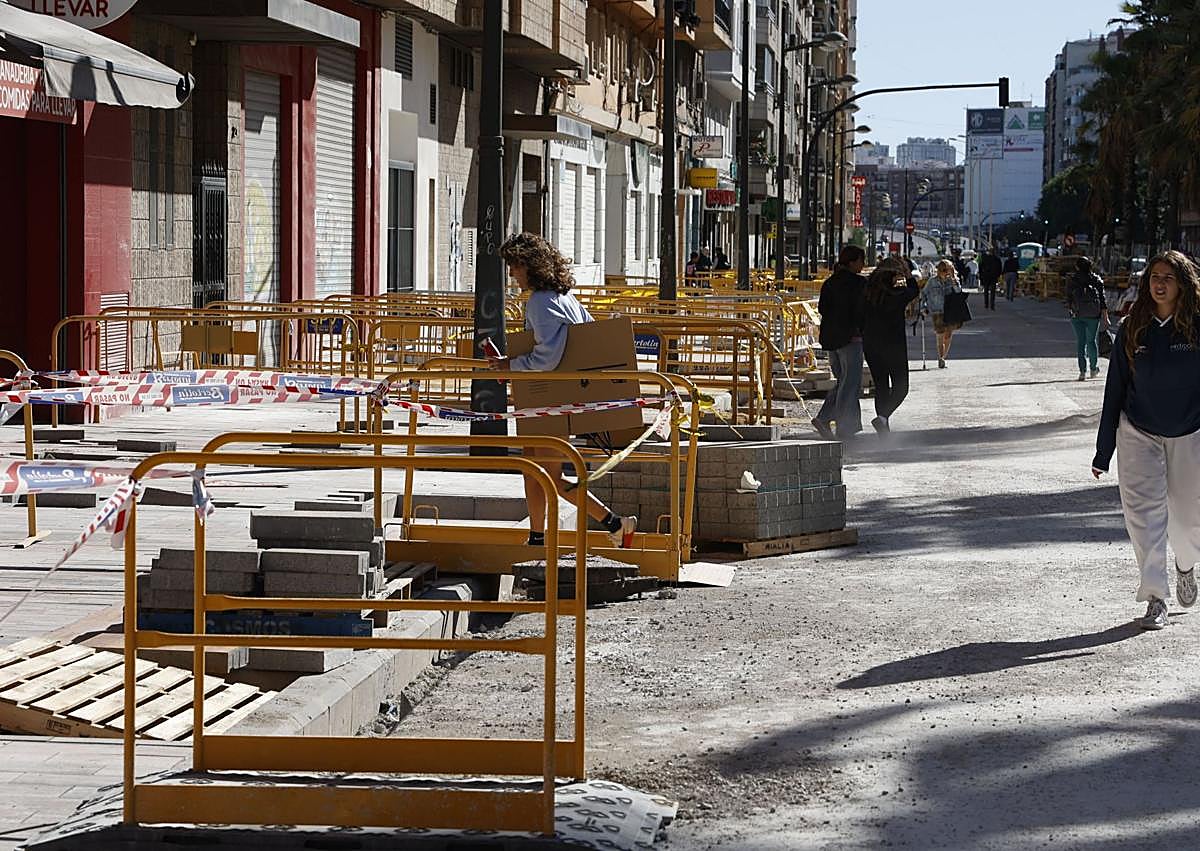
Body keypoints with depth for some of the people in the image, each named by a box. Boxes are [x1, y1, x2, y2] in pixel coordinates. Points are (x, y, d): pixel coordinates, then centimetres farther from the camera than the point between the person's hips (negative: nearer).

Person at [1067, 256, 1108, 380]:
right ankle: (1094, 368, 22)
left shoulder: (1072, 281, -2)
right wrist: (1105, 317, 4)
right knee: (1091, 341, 14)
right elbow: (1102, 300, 0)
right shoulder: (1097, 280, 0)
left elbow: (1069, 299, 2)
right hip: (1094, 314, 1)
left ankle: (1082, 371, -5)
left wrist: (1071, 310, 19)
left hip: (1077, 315, -1)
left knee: (1080, 342, 2)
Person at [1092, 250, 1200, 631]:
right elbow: (1115, 390, 3)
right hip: (1138, 434, 1)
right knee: (1144, 512, -8)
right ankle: (1155, 597, -2)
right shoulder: (1132, 329, -3)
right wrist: (1103, 452, 3)